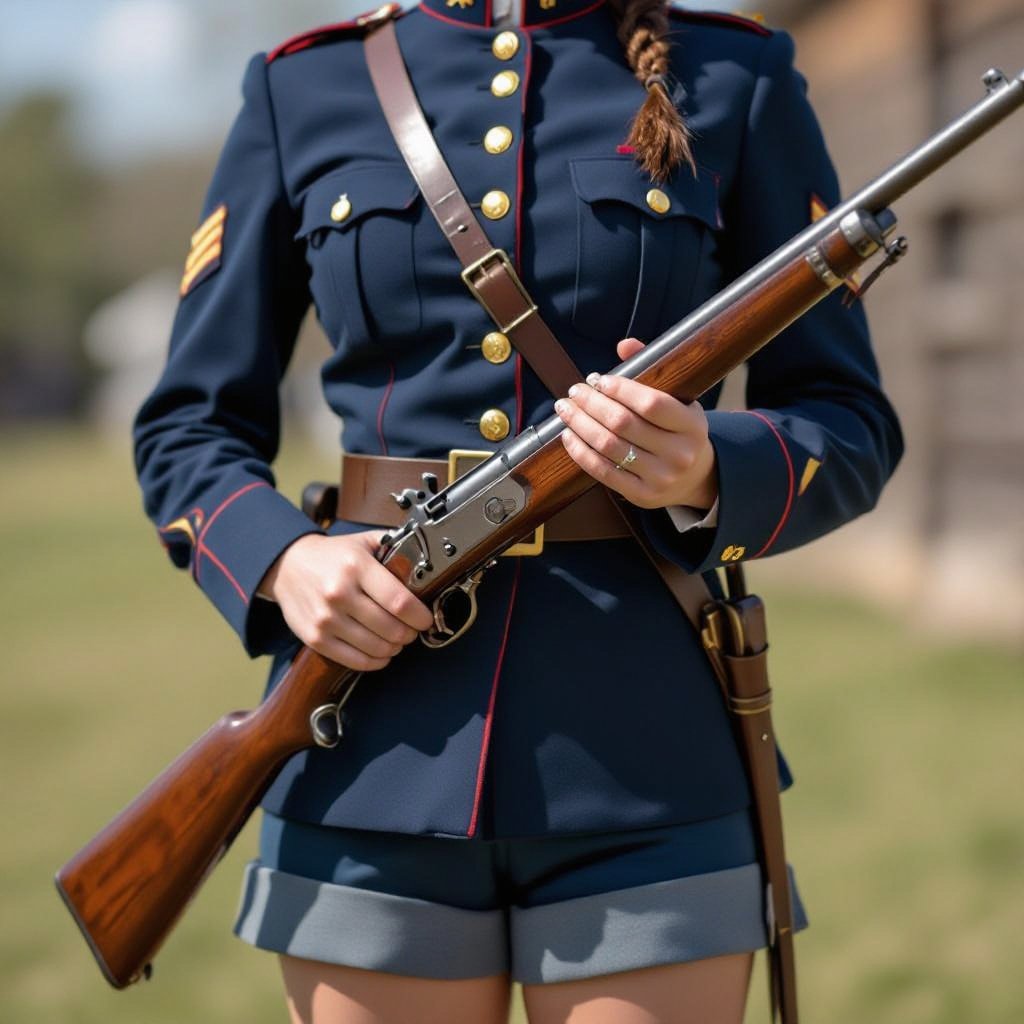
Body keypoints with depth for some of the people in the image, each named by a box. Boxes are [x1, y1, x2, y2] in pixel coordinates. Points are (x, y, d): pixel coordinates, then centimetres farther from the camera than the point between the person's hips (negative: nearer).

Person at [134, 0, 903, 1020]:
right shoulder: (304, 89, 9)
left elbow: (852, 428, 5)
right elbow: (188, 426, 11)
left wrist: (706, 475, -16)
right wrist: (280, 560, -9)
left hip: (645, 750, -1)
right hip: (375, 755, 1)